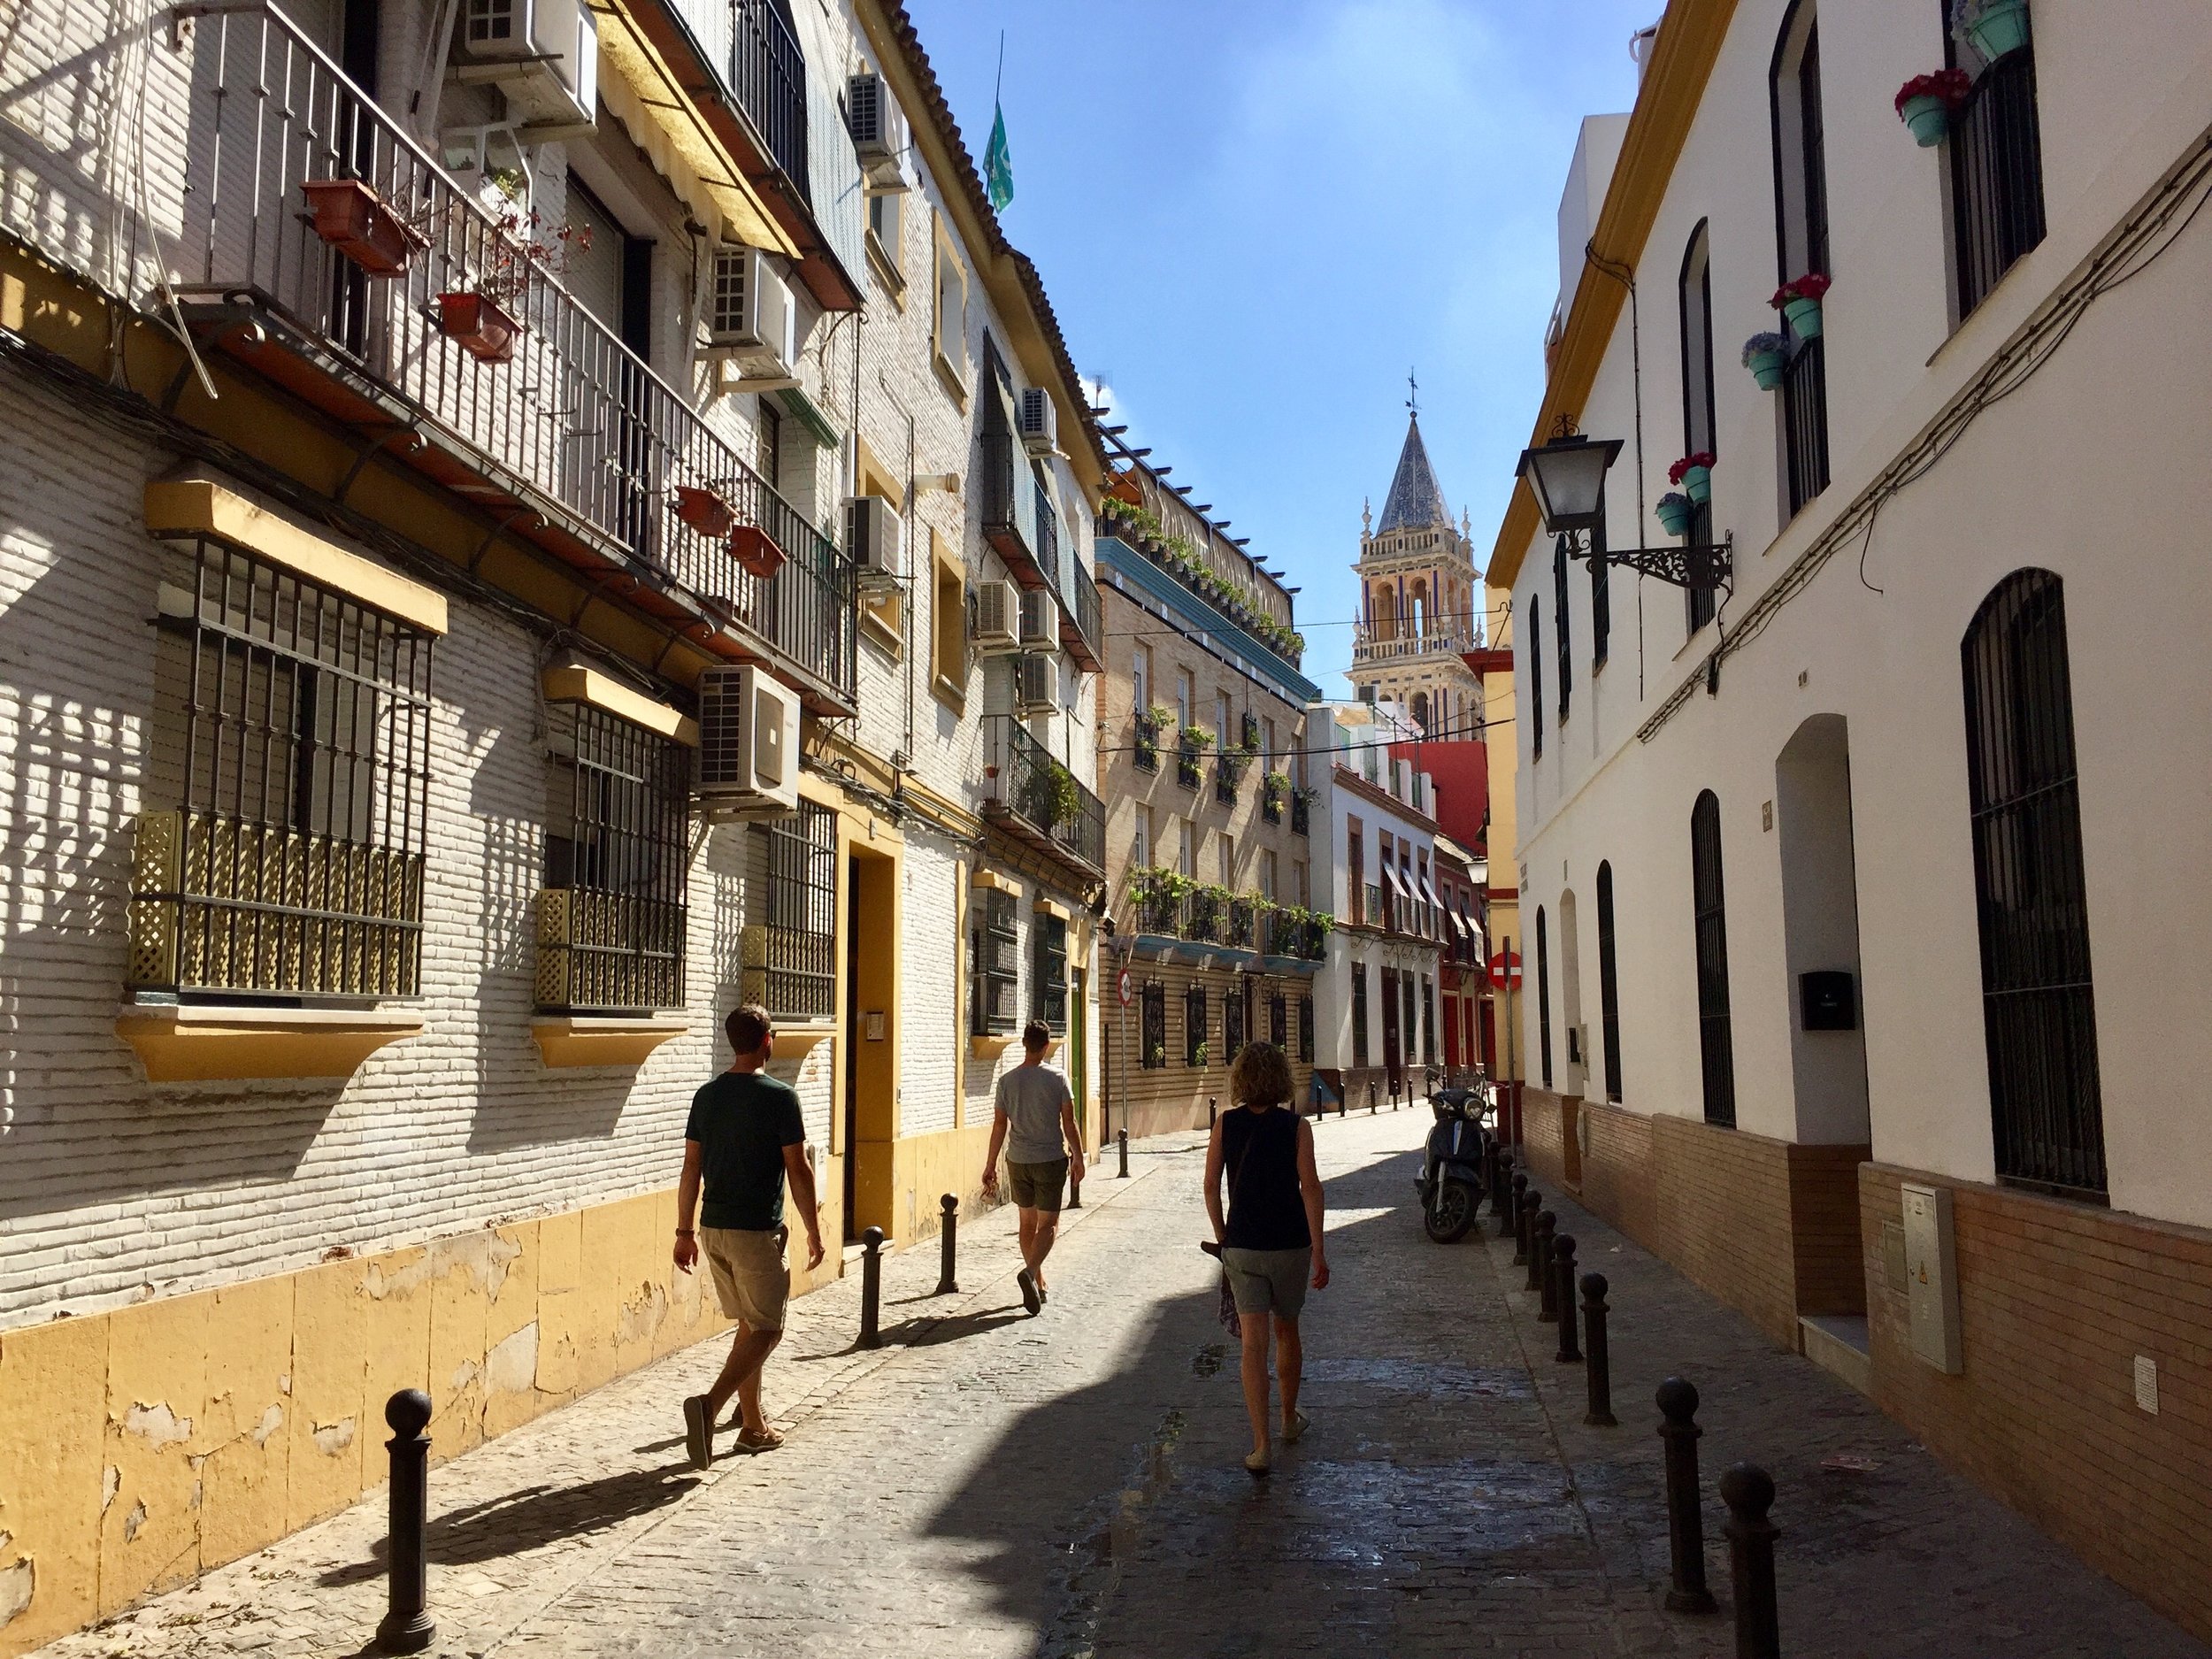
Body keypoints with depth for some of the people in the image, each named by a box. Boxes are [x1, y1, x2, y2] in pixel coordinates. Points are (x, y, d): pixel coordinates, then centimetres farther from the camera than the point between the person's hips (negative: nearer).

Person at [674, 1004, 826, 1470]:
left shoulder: (706, 1096, 5)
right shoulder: (780, 1097, -12)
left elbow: (691, 1168, 7)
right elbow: (798, 1171, -10)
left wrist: (685, 1231, 15)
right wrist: (814, 1232, -1)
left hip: (713, 1228, 6)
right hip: (757, 1232, -6)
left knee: (749, 1324, 18)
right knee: (766, 1330, 2)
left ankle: (752, 1424, 22)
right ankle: (709, 1404, -18)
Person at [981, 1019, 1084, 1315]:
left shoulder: (1007, 1081, -1)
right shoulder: (1056, 1079, -7)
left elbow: (999, 1126, 1)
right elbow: (1069, 1123, -5)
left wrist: (990, 1166, 8)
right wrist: (1078, 1158, 7)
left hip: (1018, 1161, 3)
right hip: (1051, 1160, -3)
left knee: (1028, 1222, 16)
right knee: (1048, 1224, 1)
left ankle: (1038, 1284, 21)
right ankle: (1030, 1271, -23)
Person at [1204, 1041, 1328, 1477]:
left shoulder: (1225, 1124, -3)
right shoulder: (1296, 1126, -7)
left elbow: (1211, 1186, -2)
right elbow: (1310, 1187, -12)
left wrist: (1221, 1236, 11)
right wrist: (1318, 1251, -10)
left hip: (1242, 1248, 0)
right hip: (1290, 1244, 0)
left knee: (1254, 1344, -1)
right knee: (1287, 1331, 21)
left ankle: (1262, 1446, -8)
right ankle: (1290, 1418, 39)